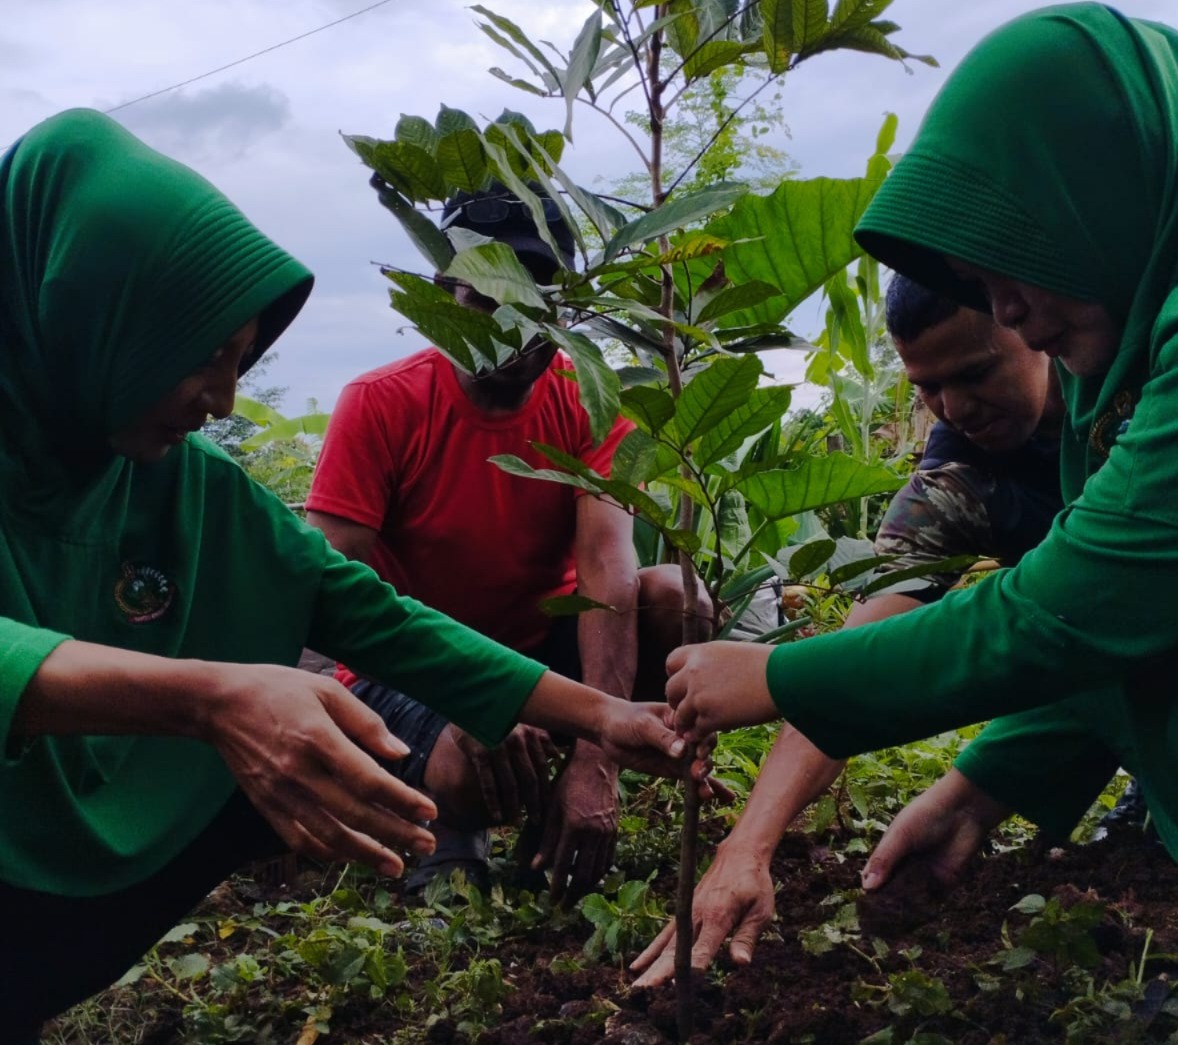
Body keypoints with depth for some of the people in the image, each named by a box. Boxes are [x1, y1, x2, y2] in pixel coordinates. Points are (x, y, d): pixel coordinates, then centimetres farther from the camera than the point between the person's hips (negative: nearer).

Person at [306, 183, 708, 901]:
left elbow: (609, 571, -25)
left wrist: (595, 761, -39)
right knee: (466, 771, -37)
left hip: (545, 647, 3)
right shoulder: (380, 405, -16)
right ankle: (457, 829, 3)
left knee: (675, 599, -25)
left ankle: (567, 798, -4)